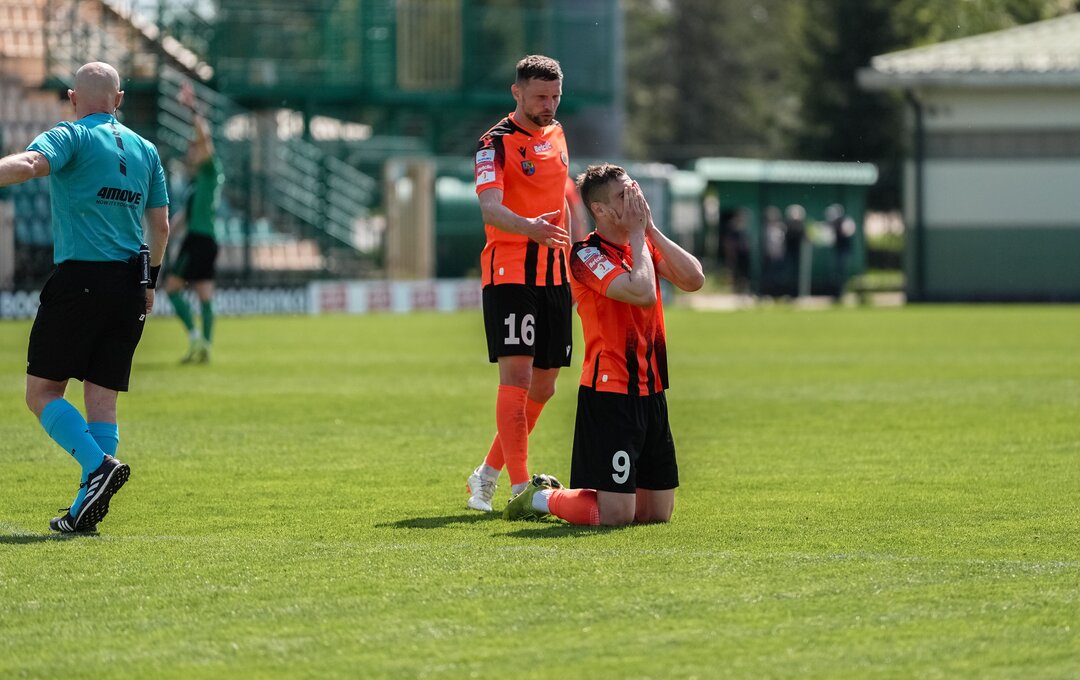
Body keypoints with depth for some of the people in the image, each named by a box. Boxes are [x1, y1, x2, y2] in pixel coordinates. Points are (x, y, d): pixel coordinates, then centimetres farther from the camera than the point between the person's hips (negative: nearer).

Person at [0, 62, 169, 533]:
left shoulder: (72, 137, -2)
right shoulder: (144, 150, 16)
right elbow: (161, 225, 18)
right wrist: (149, 281, 29)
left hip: (80, 278, -6)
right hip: (129, 284, 6)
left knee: (42, 392, 0)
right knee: (102, 398, 7)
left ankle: (99, 465, -19)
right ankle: (88, 507, 1)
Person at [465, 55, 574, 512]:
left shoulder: (556, 134, 13)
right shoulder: (496, 143, -9)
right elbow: (490, 207, -24)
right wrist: (529, 227, -43)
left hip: (554, 276, 7)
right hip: (509, 274, -7)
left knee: (543, 387, 9)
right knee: (517, 375, -14)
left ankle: (488, 474, 23)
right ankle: (520, 488, -15)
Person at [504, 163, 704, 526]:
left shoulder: (644, 246, 11)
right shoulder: (587, 255, -14)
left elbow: (693, 279, -3)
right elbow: (643, 293, -28)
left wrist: (652, 230, -6)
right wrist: (637, 232, -17)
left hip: (650, 391, 8)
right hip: (609, 392, -8)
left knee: (658, 512, 11)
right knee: (617, 515, -10)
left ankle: (552, 490, 28)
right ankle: (539, 498, 16)